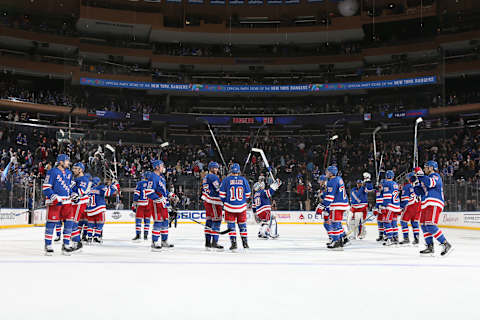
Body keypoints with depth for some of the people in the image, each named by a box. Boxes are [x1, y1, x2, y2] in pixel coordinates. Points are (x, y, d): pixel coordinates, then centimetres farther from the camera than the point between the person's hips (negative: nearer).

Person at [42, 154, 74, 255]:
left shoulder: (69, 173, 16)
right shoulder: (52, 172, -7)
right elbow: (45, 187, -10)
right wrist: (54, 197, -20)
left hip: (66, 201, 7)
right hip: (54, 201, -7)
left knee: (69, 221, 2)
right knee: (52, 222, -5)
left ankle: (66, 245, 10)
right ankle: (48, 245, 5)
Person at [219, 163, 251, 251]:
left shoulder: (226, 180, -5)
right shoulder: (243, 180, 2)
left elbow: (222, 194, -2)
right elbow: (248, 193, 9)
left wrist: (224, 202, 14)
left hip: (230, 206, -2)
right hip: (242, 206, 2)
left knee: (231, 224, 6)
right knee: (242, 224, 14)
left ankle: (233, 242, 0)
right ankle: (245, 243, 19)